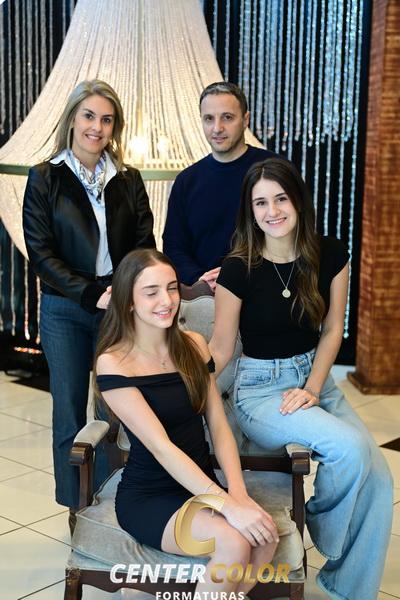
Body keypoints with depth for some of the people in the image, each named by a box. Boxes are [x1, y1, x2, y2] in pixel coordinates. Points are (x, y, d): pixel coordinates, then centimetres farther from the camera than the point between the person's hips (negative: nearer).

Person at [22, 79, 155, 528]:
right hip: (65, 311, -1)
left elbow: (144, 244, 4)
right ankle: (77, 509, 21)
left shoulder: (128, 180, 7)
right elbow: (40, 252, -5)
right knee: (70, 413, 6)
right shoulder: (45, 179, 0)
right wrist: (91, 294, -15)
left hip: (120, 308, 2)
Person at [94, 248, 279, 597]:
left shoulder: (193, 345, 4)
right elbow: (161, 447, -20)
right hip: (148, 495, -5)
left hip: (201, 484, 5)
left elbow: (219, 425, 1)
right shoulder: (113, 363, -13)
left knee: (266, 535, -24)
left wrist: (238, 493, -15)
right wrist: (227, 504, -28)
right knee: (234, 542, -30)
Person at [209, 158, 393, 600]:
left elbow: (332, 330, 3)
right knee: (350, 448, -28)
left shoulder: (330, 255, -4)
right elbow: (221, 348, -6)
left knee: (377, 478, -16)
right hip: (261, 389, -4)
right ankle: (321, 526, 5)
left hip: (316, 380, 4)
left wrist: (311, 389, -8)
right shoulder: (238, 269, -13)